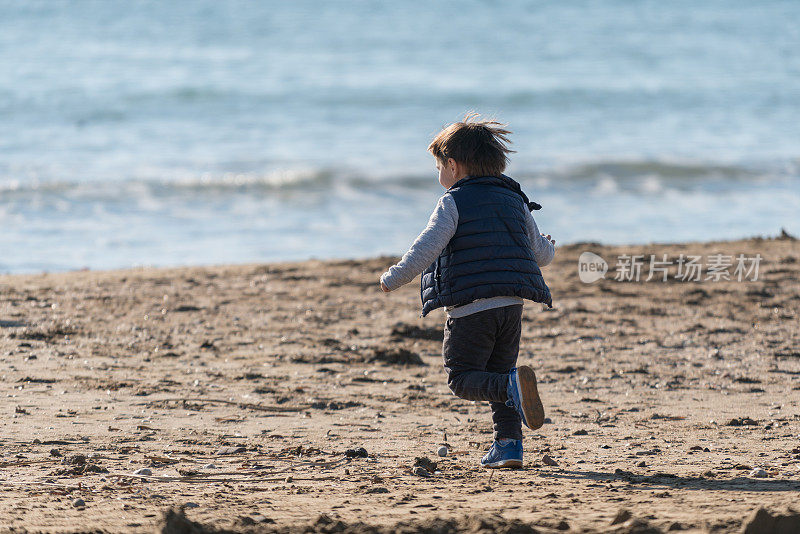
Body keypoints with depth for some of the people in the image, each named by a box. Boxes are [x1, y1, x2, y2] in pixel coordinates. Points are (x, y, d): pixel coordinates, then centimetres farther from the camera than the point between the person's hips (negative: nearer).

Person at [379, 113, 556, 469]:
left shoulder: (454, 202, -4)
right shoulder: (515, 200, 15)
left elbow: (428, 247, -13)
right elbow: (541, 253, 20)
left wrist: (394, 278, -2)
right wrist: (548, 246, 44)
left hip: (471, 307, -6)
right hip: (512, 305, 6)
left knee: (462, 380, -2)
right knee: (497, 376, 17)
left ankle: (513, 386, -29)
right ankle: (509, 443, 6)